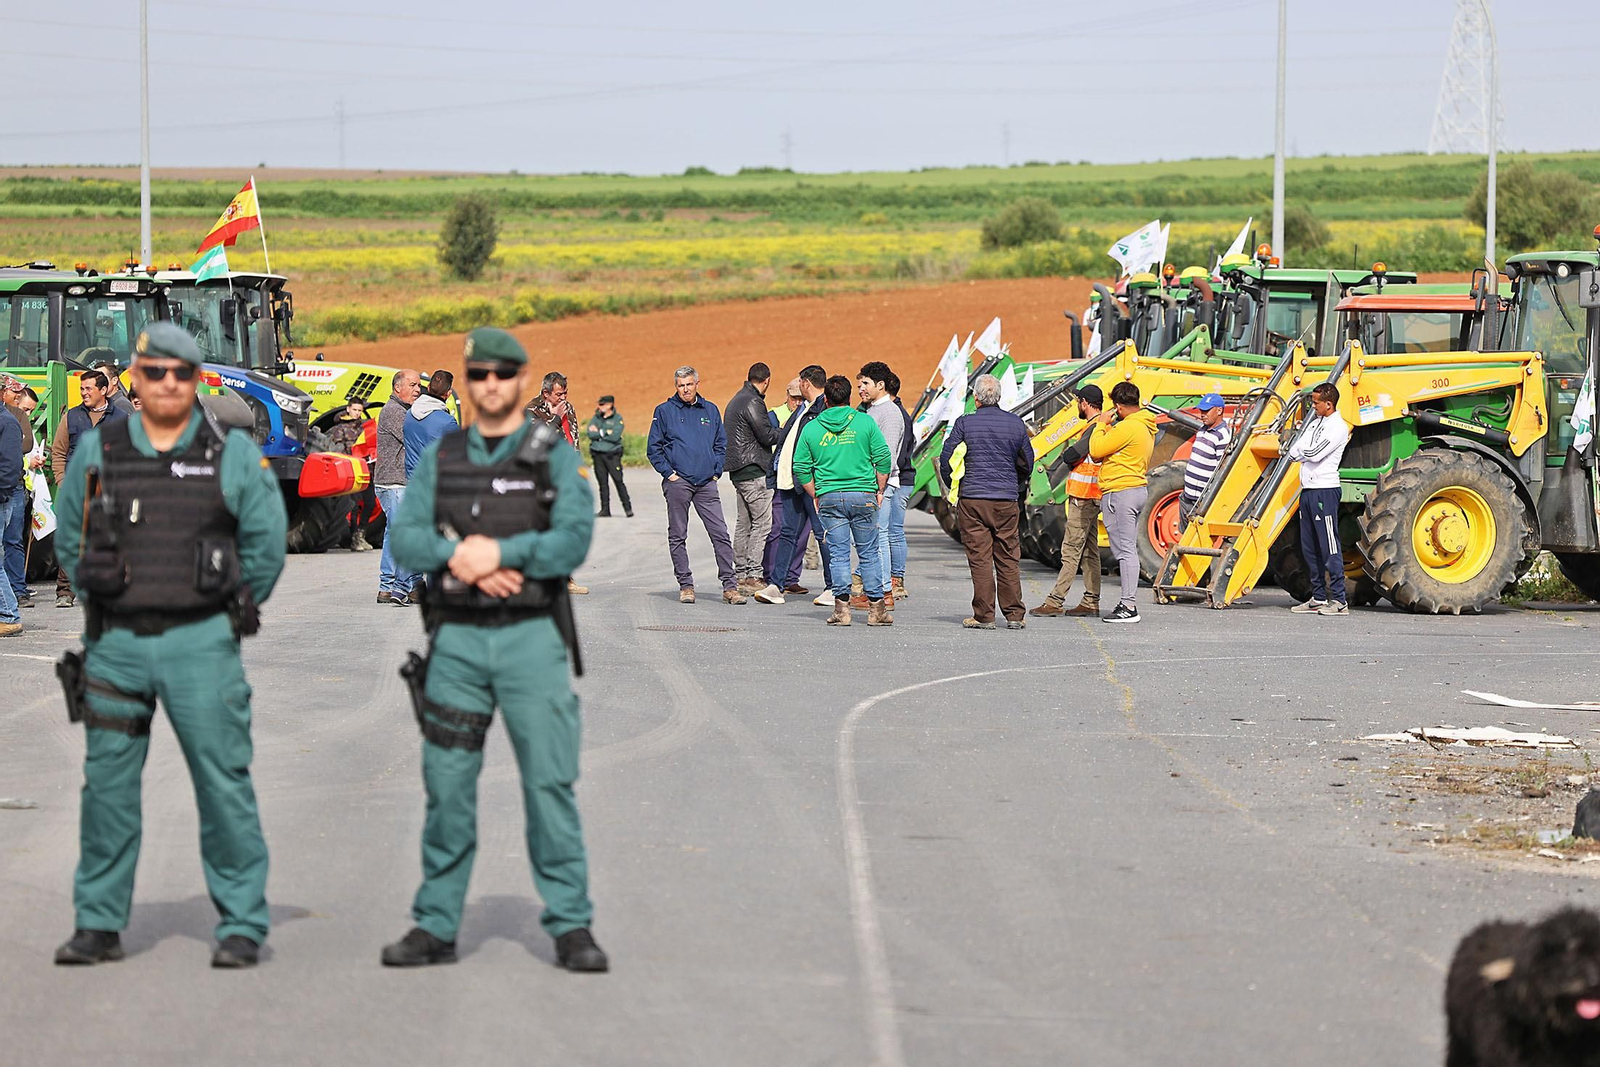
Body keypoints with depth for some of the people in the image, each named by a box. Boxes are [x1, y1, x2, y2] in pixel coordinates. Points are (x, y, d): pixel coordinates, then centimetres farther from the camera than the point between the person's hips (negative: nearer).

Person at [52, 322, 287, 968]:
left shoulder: (233, 454, 1)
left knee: (224, 782, -3)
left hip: (200, 643, -2)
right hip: (116, 643, 2)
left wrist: (233, 613, 7)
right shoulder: (96, 451, 6)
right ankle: (98, 925, 13)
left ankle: (242, 926, 3)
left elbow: (267, 540, 6)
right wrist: (99, 602, 11)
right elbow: (67, 537, 17)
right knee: (107, 786, 5)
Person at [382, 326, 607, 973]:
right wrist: (463, 556, -17)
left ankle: (570, 926, -1)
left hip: (531, 636, -2)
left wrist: (500, 551, -22)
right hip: (456, 637, 2)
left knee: (550, 782, -5)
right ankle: (436, 926, 11)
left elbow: (574, 541, -11)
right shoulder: (439, 458, 11)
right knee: (447, 785, 3)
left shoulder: (555, 457, 2)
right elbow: (406, 540, 0)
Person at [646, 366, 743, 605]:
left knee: (720, 533, -4)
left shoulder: (710, 410, 12)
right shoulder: (664, 411, 3)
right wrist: (668, 473, -5)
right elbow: (653, 448, 4)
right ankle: (685, 585, 10)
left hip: (706, 484, 2)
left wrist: (716, 472, 6)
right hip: (678, 483, -2)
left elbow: (721, 444, 18)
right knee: (678, 536, 2)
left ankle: (729, 585, -2)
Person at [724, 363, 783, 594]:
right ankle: (753, 576, -10)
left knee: (743, 523, 13)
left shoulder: (737, 400, 17)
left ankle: (740, 574, 15)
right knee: (762, 522, -8)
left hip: (738, 471, 10)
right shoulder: (752, 403, -14)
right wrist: (788, 432, -1)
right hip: (753, 471, -10)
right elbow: (767, 435, -16)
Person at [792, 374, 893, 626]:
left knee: (838, 554, 4)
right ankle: (876, 609, 7)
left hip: (829, 498, 1)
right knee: (869, 553, 6)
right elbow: (884, 459, -2)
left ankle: (841, 607, -2)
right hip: (863, 496, -1)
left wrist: (816, 497, 13)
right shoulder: (865, 422, -1)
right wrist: (879, 491, 8)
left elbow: (801, 469, 5)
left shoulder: (811, 428, 4)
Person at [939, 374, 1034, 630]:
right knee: (1009, 559, 7)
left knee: (980, 559, 0)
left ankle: (984, 616, -1)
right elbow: (1027, 462, 13)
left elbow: (946, 457, -2)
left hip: (973, 498, -2)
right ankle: (1015, 615, 7)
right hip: (1007, 501, 2)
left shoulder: (965, 423, -4)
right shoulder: (1015, 423, 4)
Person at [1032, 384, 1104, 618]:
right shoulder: (1100, 427, 17)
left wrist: (1068, 452, 0)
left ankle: (1055, 602, -10)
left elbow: (1069, 456, -20)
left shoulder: (1095, 428, -16)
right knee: (1089, 551, 11)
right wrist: (1071, 454, -2)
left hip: (1083, 499, -10)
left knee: (1071, 551, -9)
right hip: (1090, 497, 10)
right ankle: (1091, 602, 12)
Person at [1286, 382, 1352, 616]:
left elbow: (1315, 454, -17)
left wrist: (1298, 451, 0)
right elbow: (1295, 451, 14)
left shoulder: (1338, 427, -9)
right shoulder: (1315, 423, 18)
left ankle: (1339, 600, -8)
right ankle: (1318, 598, 17)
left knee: (1329, 546, -9)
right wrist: (1292, 449, -8)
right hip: (1308, 489, 9)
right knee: (1309, 547, 11)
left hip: (1325, 490, -9)